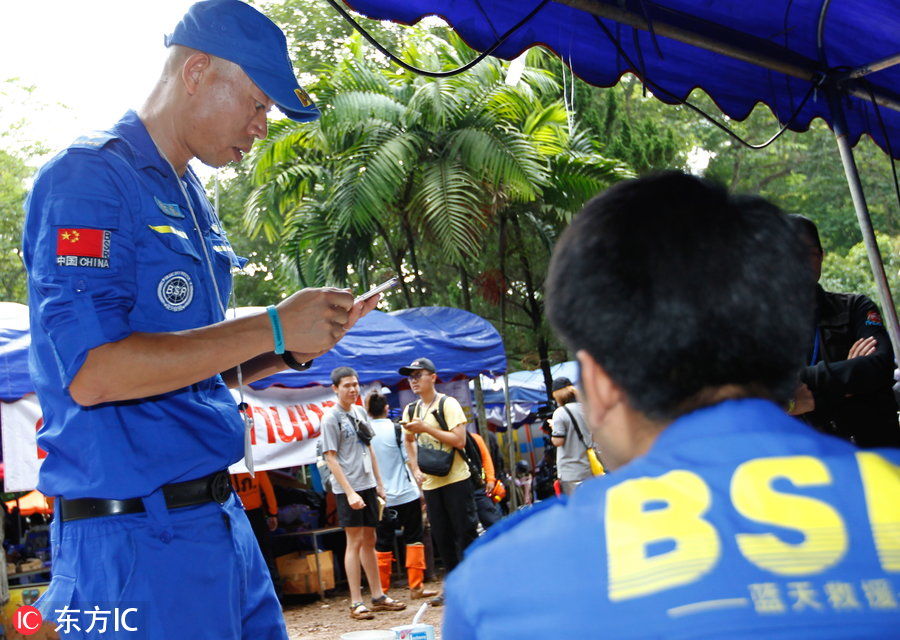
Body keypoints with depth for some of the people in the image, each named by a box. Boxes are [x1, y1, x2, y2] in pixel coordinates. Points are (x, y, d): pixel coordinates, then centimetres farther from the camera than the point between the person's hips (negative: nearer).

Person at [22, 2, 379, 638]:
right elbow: (91, 372, -23)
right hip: (137, 537, -9)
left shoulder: (191, 198, 15)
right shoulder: (89, 179, -12)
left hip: (221, 514, 9)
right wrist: (269, 328, -20)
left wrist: (293, 350, 3)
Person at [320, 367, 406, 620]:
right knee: (355, 542, -4)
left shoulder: (360, 412, 13)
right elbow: (331, 458, -12)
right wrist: (349, 492, -17)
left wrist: (379, 482, 15)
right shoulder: (331, 418, -8)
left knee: (369, 541, 12)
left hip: (368, 485, 7)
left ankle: (378, 596, 18)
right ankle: (356, 603, 1)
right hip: (348, 488, -7)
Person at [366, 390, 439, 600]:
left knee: (382, 543, 9)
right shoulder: (397, 430, -7)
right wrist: (421, 488, -1)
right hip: (406, 494, -2)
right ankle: (416, 587, 6)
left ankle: (381, 590, 11)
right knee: (414, 538, 7)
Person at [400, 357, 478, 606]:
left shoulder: (448, 404, -7)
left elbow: (459, 440, -16)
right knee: (441, 537, 10)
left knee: (465, 532, -3)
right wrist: (415, 469, 11)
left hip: (455, 479, -6)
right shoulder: (410, 411, 11)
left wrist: (426, 428, -18)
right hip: (430, 483, 6)